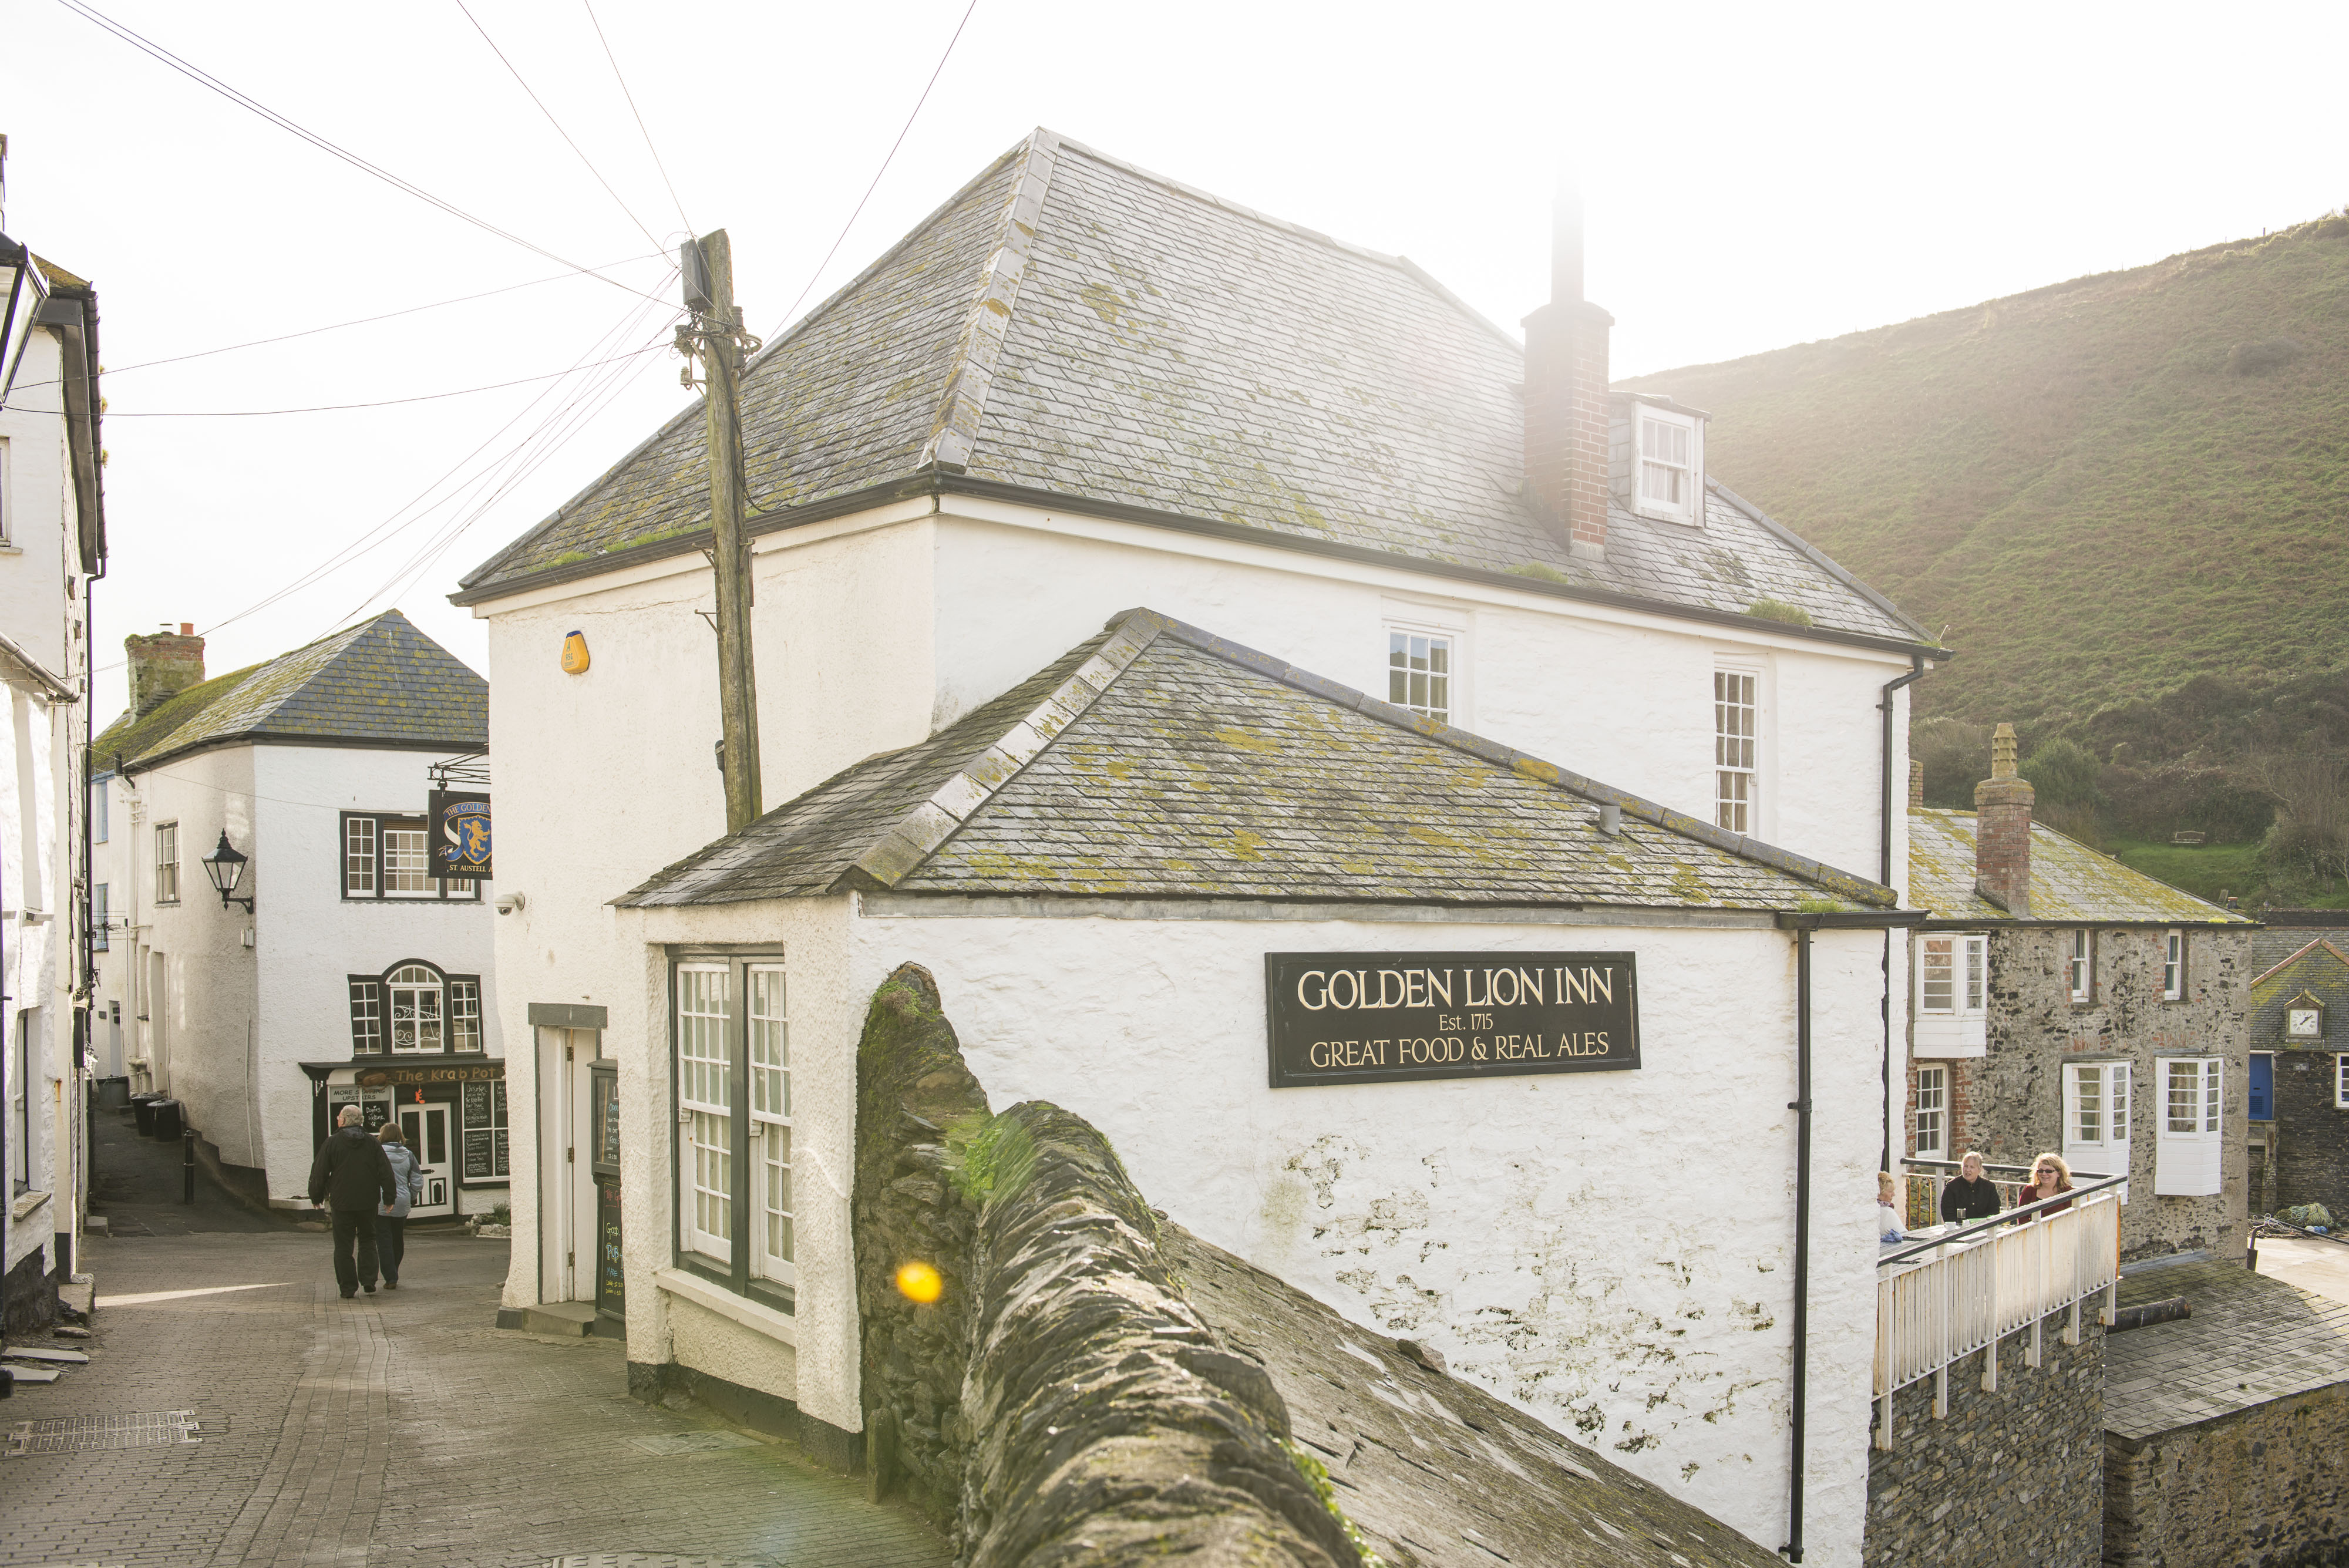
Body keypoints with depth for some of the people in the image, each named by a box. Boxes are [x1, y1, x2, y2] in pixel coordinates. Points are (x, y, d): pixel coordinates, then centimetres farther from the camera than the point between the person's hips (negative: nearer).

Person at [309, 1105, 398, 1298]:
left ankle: (348, 1287, 4)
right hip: (368, 1202, 2)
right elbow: (386, 1172, 1)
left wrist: (316, 1197, 11)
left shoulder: (331, 1143, -5)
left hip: (342, 1203, -2)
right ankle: (369, 1282, 4)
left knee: (343, 1246, 5)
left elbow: (319, 1173, -2)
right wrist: (389, 1197, 7)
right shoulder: (372, 1143, 3)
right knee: (367, 1241, 14)